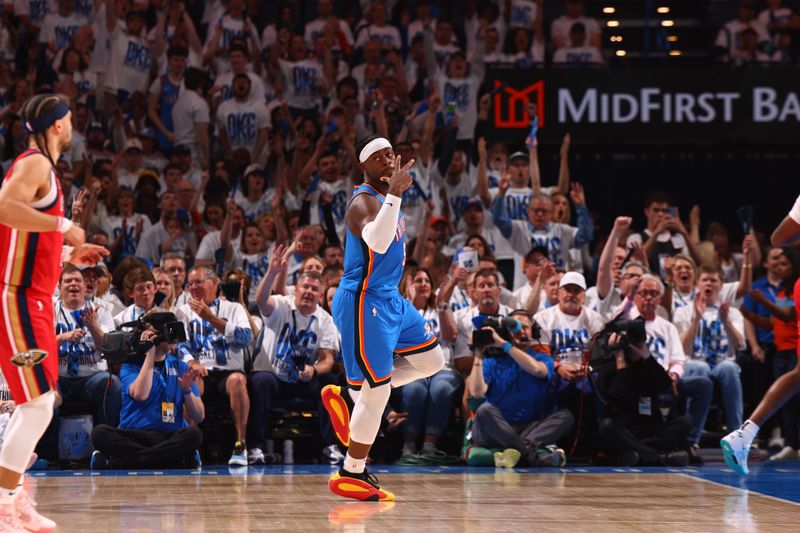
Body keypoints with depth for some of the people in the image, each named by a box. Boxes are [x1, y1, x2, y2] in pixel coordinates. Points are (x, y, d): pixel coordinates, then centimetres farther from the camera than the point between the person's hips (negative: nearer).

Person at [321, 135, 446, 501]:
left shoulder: (385, 196, 11)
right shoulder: (364, 202, -19)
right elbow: (377, 241, -40)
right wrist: (394, 193, -42)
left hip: (389, 299, 10)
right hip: (363, 303, -10)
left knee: (432, 361, 16)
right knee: (377, 394, -6)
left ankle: (349, 393, 16)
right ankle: (351, 475, 5)